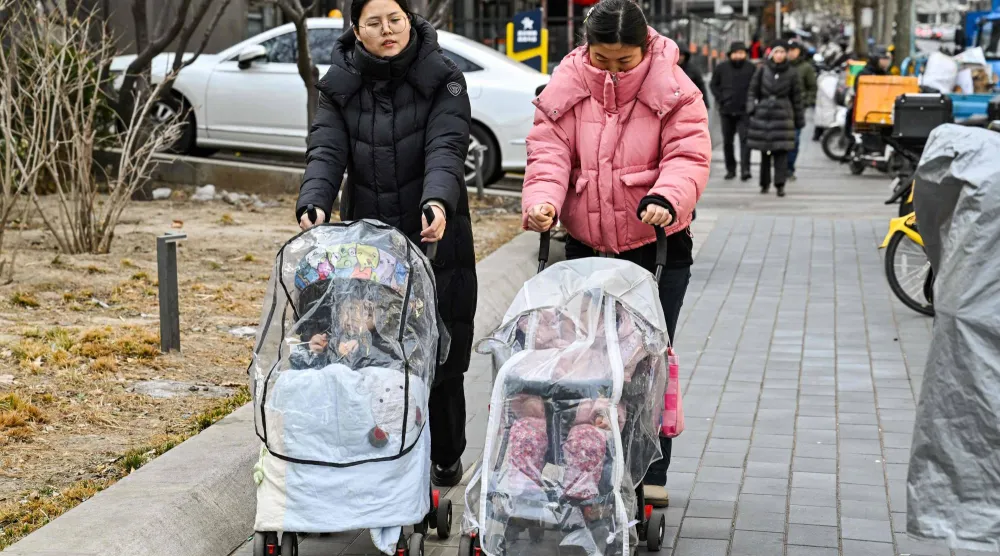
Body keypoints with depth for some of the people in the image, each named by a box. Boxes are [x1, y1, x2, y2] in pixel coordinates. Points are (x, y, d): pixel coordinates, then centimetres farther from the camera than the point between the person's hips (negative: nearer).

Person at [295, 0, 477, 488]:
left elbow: (446, 147, -17)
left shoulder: (442, 80, -2)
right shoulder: (340, 86, 5)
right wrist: (314, 202, -28)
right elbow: (326, 151, -7)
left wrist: (438, 201, -36)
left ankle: (445, 458, 23)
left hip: (435, 240, -2)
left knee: (442, 354, 5)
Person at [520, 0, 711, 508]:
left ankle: (652, 475, 12)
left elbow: (689, 156, -14)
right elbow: (548, 152, -5)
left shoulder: (674, 91, -8)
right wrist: (542, 200, -24)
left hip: (656, 244, -2)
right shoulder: (565, 89, 0)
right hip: (586, 245, 3)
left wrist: (666, 199, -33)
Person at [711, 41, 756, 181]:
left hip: (744, 111, -3)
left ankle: (745, 169, -15)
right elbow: (714, 84, 12)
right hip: (726, 111, 3)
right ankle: (730, 169, 21)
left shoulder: (751, 68, -2)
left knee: (745, 139, -12)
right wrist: (720, 99, 0)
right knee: (727, 141, 9)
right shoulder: (721, 68, 2)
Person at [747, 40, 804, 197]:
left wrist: (799, 119, 10)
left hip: (783, 114, -1)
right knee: (764, 150, 7)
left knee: (781, 150, -8)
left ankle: (780, 184, -6)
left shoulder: (791, 73, 4)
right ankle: (764, 183, 18)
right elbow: (753, 90, 9)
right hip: (763, 113, 1)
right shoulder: (762, 70, 4)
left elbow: (796, 97, 8)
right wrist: (751, 108, -4)